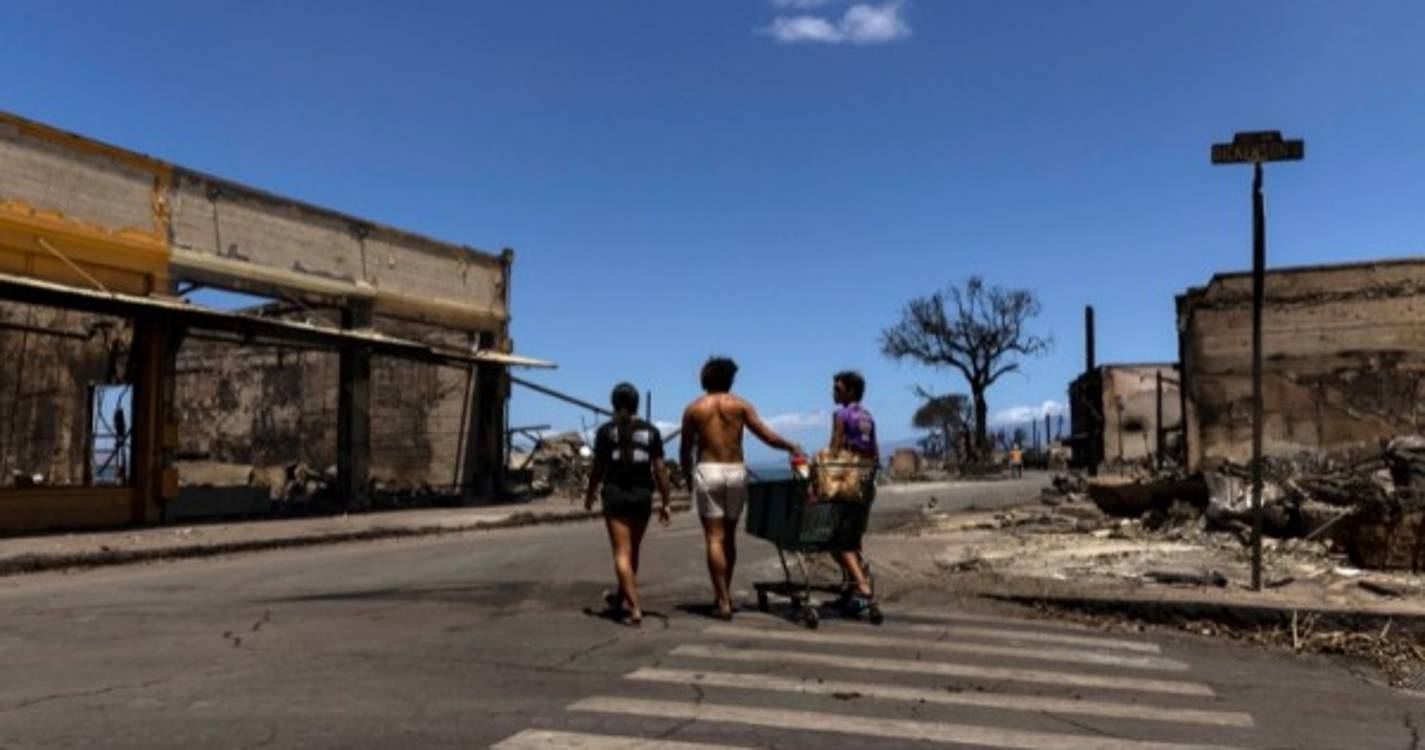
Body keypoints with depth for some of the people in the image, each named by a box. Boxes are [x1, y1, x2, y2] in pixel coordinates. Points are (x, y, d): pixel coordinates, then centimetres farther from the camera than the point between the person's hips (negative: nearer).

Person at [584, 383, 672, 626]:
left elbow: (597, 468, -2)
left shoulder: (606, 431, -3)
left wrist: (590, 494, 14)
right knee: (633, 551, 19)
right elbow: (660, 469, -2)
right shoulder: (650, 431, 2)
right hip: (642, 496, 3)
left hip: (615, 494, -3)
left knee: (622, 553, -1)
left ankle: (635, 608, -11)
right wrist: (665, 503, 3)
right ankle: (621, 598, 36)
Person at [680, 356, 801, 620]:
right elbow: (766, 435, 0)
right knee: (729, 535, 16)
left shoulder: (693, 409, 4)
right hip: (736, 471, 2)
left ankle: (723, 601, -6)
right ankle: (724, 594, 25)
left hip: (707, 471, -2)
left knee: (714, 538, -1)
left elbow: (685, 450, 6)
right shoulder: (741, 405, 4)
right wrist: (791, 447, 15)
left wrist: (688, 479, 19)